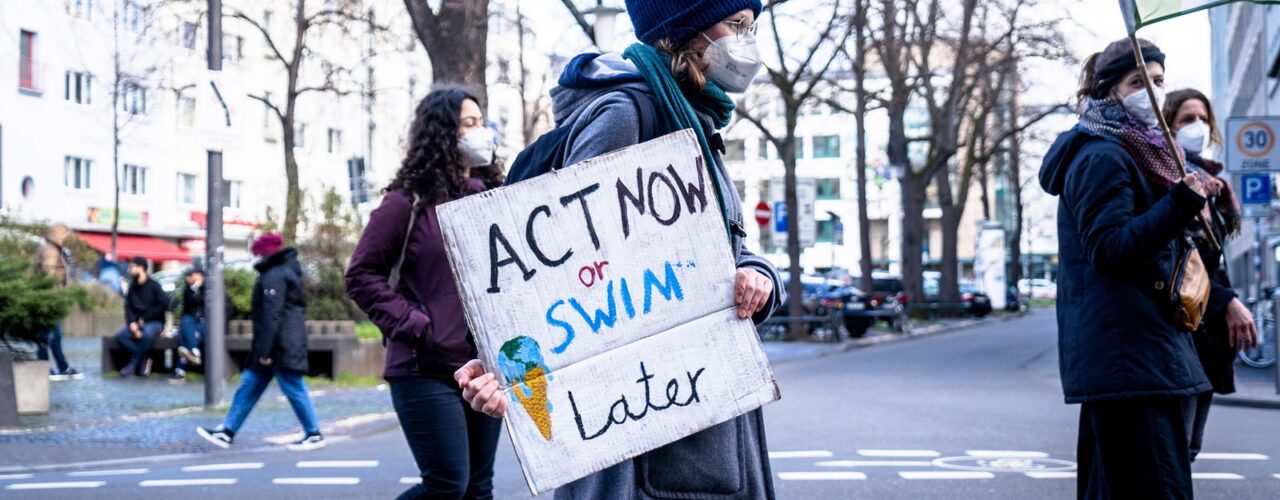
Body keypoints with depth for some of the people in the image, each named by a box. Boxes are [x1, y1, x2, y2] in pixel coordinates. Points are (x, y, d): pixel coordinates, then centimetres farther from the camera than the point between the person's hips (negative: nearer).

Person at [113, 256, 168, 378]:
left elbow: (163, 304, -12)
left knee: (147, 334, -39)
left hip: (154, 322, -5)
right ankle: (143, 359, -14)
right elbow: (128, 307, 8)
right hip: (136, 322, 5)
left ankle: (133, 364, -22)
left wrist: (145, 318, -10)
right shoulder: (132, 287, 13)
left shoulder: (153, 285, -4)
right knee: (120, 336, -23)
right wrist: (132, 323, -11)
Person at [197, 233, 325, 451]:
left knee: (294, 390, -3)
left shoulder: (274, 275, -16)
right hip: (284, 343, 11)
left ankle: (314, 435, 6)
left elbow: (272, 315, -22)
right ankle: (227, 432, 14)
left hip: (280, 345, -11)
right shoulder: (287, 270, 16)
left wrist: (265, 350, -22)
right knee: (249, 386, 11)